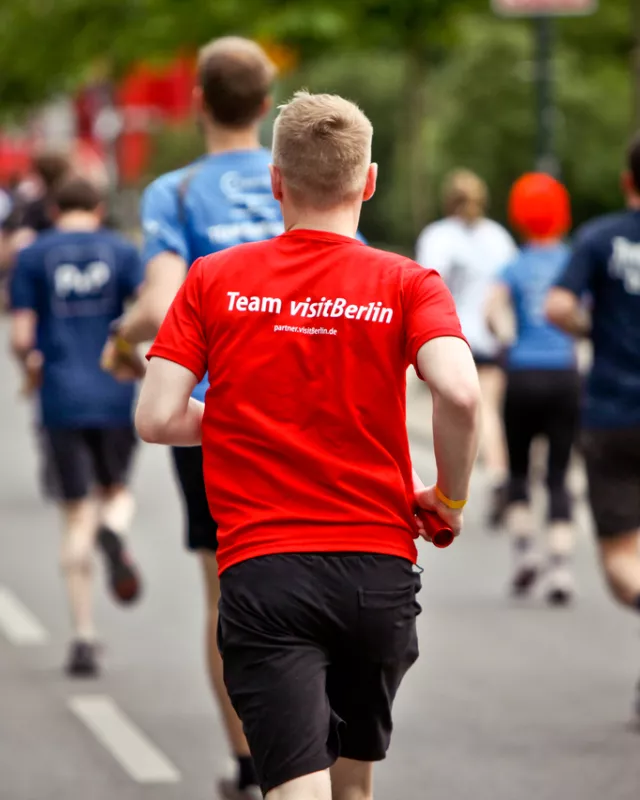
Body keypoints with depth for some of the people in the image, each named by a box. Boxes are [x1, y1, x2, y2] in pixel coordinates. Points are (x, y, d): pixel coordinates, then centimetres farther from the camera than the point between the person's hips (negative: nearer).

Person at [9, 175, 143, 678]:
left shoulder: (33, 257, 3)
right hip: (116, 396, 0)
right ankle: (114, 531, -19)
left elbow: (21, 337, -2)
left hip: (62, 398, 0)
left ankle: (84, 637, -1)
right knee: (116, 492, 19)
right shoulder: (121, 251, 4)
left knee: (77, 515, 5)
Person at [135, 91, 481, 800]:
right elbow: (459, 393, -16)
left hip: (262, 569, -2)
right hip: (380, 569, 2)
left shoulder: (214, 279, 3)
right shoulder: (407, 284, 1)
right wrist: (450, 500, 1)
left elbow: (157, 418, -2)